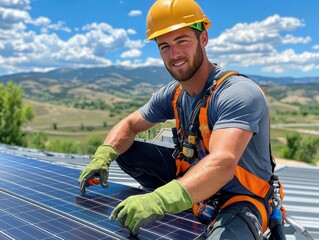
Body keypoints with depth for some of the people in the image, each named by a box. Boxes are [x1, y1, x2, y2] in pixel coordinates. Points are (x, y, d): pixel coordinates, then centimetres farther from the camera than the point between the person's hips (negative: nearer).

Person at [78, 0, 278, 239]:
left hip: (239, 199, -6)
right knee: (124, 149, 1)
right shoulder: (173, 94, -3)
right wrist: (103, 156, -15)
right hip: (193, 181, 7)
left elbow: (223, 164, -39)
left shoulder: (239, 93, -25)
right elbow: (129, 125, 5)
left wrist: (160, 201, -52)